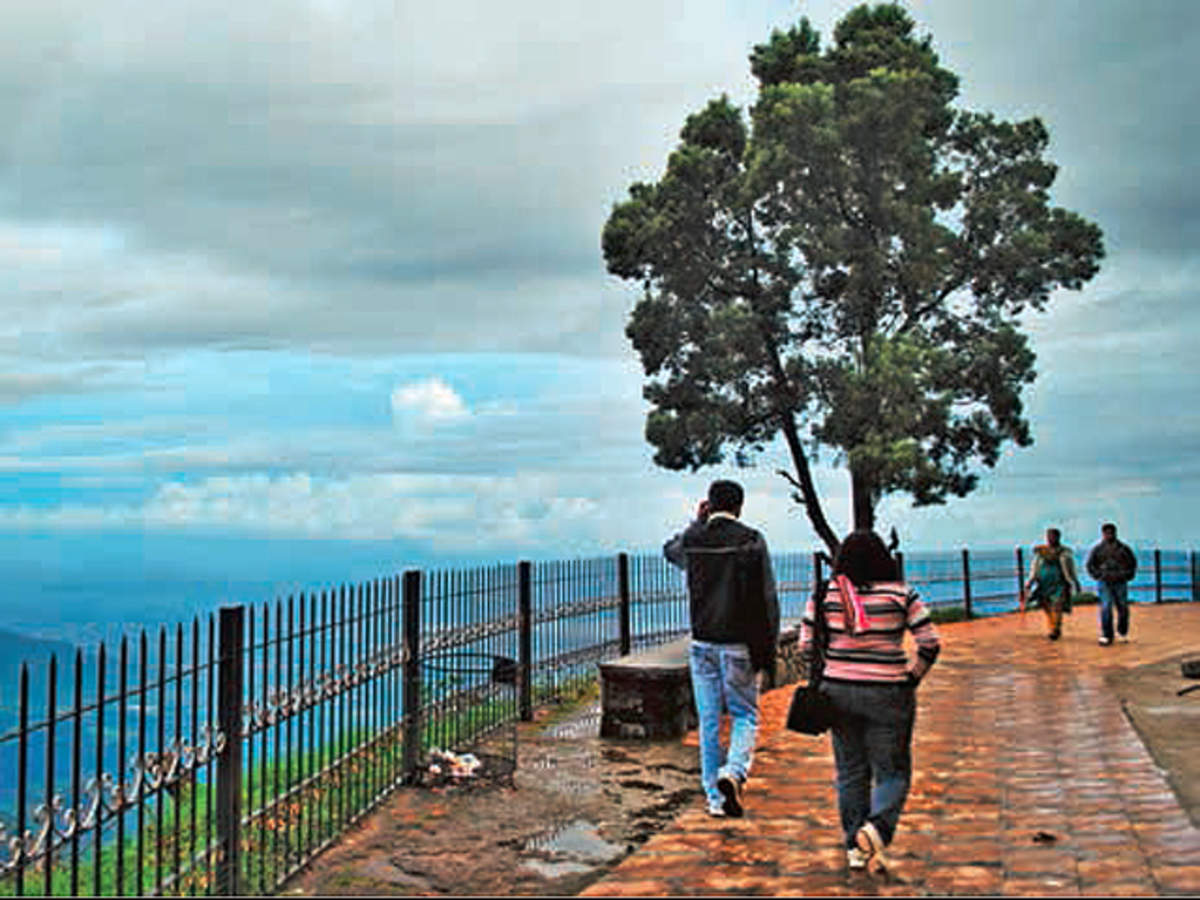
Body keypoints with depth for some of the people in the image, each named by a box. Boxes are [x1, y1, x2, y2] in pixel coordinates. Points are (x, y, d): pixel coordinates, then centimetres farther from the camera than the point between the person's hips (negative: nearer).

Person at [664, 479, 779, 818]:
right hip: (739, 644, -3)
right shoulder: (751, 541, -8)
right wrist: (767, 648, -2)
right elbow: (767, 598, -8)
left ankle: (715, 797, 14)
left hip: (702, 644, 3)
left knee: (709, 721, 10)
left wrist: (697, 523, 23)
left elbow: (670, 551, 27)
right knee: (745, 716, 10)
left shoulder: (692, 539, 0)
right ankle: (733, 772, -14)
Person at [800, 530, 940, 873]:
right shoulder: (900, 594, -6)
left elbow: (806, 648, -1)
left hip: (838, 691, 2)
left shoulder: (824, 595, -2)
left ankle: (855, 847, 18)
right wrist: (911, 679, 4)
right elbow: (930, 644, -8)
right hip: (887, 695, -2)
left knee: (851, 771, 14)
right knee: (892, 772, 9)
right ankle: (876, 828, -14)